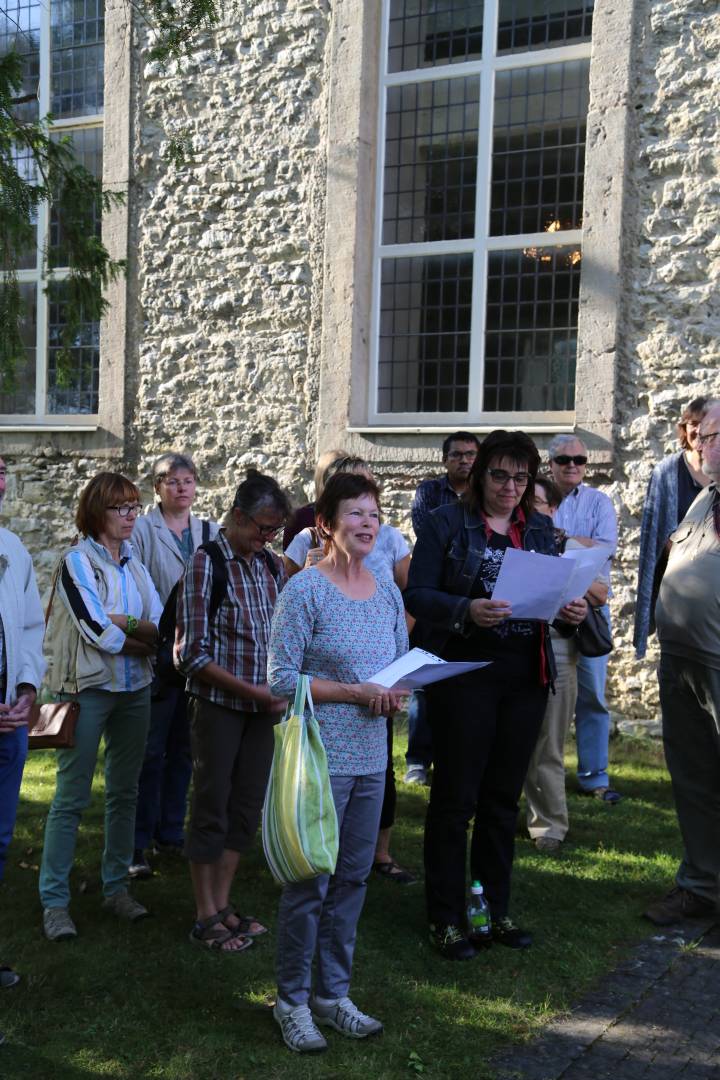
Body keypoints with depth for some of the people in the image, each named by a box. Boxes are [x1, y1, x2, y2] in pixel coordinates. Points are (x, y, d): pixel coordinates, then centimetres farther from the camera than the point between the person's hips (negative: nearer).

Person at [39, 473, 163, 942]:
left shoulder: (135, 562, 9)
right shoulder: (77, 561, -8)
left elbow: (163, 626, 1)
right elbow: (100, 634, -17)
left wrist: (126, 623, -17)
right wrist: (146, 637, -5)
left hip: (135, 689, 6)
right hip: (89, 690, -6)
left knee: (125, 792, 11)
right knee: (72, 797, -2)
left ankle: (117, 887, 23)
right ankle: (55, 901, 7)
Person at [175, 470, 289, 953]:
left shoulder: (273, 566, 5)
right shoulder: (207, 564, -12)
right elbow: (193, 654, -15)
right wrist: (251, 690, -19)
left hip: (263, 706, 6)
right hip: (218, 704, -6)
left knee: (247, 807, 12)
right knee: (212, 807, 5)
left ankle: (223, 904, 26)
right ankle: (206, 918, 17)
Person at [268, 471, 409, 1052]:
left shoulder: (387, 590, 7)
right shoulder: (304, 590, -11)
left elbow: (404, 665, 16)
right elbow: (282, 678, -13)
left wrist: (397, 693, -6)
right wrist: (356, 691, -18)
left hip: (371, 758, 6)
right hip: (320, 757, -6)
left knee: (353, 878, 14)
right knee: (310, 881, 3)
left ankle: (333, 994, 29)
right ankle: (292, 1000, 20)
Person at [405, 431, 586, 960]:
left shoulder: (541, 529, 11)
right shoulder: (448, 523, -4)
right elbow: (417, 594, -9)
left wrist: (572, 609, -9)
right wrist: (466, 611, -26)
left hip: (527, 678, 5)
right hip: (464, 674, -4)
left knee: (503, 798, 13)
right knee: (455, 797, 3)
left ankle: (495, 909, 27)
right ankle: (446, 918, 15)